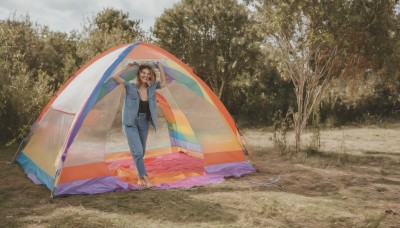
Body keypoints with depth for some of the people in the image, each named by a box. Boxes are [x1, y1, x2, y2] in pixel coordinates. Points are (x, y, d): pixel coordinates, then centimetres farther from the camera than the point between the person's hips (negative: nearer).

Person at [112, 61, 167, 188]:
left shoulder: (152, 88, 1)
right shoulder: (130, 87, -10)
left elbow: (164, 83, -5)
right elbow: (115, 77, -19)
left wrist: (160, 67, -4)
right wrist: (128, 66, -16)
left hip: (144, 123, 5)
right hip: (131, 123, -4)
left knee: (141, 152, 14)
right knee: (137, 151, -15)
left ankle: (140, 176, 30)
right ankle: (145, 178, -14)